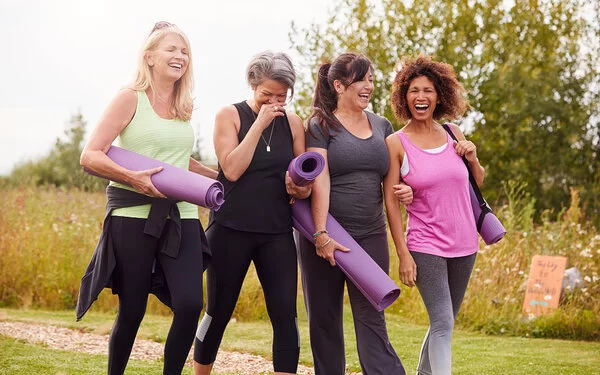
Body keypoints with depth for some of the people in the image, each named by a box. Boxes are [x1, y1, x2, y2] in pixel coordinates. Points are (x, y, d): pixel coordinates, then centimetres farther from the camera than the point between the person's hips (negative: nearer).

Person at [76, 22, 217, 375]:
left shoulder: (184, 106, 14)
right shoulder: (131, 98, -3)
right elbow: (90, 156, -8)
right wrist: (132, 177, -22)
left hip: (181, 216, 5)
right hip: (134, 216, -4)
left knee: (190, 305, -11)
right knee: (132, 312, 2)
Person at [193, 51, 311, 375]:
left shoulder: (292, 123, 8)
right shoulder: (230, 115, -2)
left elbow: (304, 183, 15)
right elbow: (232, 169, -14)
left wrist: (299, 187, -9)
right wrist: (260, 123, -15)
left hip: (277, 233, 3)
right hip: (231, 230, -3)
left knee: (285, 315, -6)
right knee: (218, 313, 7)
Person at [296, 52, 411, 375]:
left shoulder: (382, 126, 12)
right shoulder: (320, 126, -2)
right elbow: (319, 181, -12)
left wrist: (404, 190, -2)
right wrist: (320, 234, -20)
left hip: (371, 236, 3)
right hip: (326, 236, -3)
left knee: (371, 320, -2)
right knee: (324, 320, 6)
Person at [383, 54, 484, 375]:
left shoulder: (453, 133, 5)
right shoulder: (396, 143, -7)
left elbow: (478, 183, 17)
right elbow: (391, 202, -7)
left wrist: (472, 157, -4)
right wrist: (403, 253, -12)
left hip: (464, 243, 5)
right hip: (426, 246, -5)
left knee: (443, 323, 14)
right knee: (443, 323, -14)